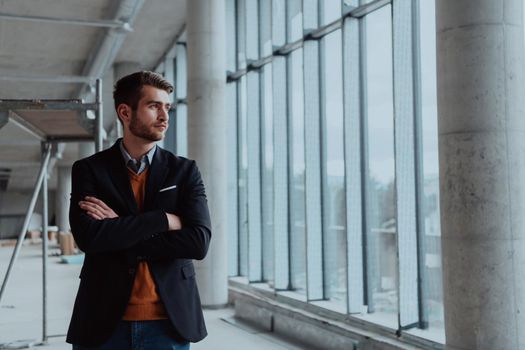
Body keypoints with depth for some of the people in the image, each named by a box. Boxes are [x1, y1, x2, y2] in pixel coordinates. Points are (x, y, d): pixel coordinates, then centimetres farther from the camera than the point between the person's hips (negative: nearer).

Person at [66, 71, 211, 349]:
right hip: (105, 322, 0)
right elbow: (87, 237, -14)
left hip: (169, 322, 1)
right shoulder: (89, 169, 2)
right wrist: (164, 219, -13)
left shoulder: (185, 171, 3)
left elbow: (199, 242, -10)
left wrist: (119, 230, -13)